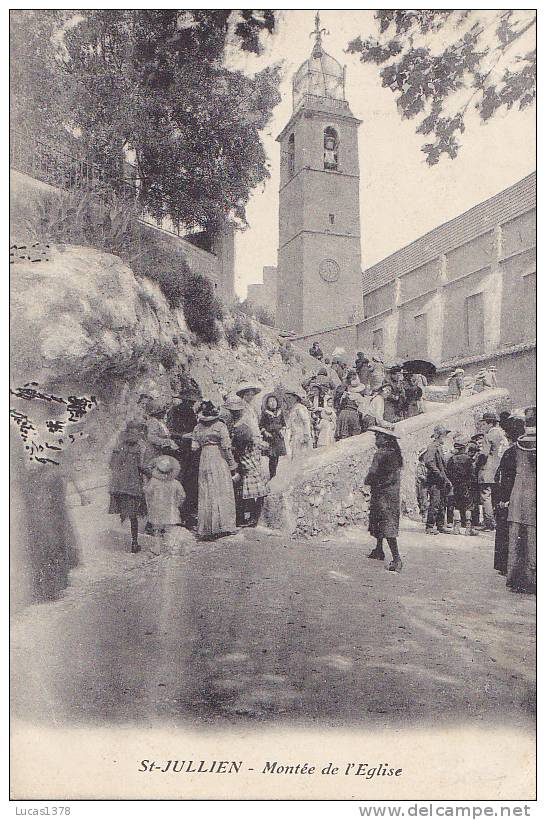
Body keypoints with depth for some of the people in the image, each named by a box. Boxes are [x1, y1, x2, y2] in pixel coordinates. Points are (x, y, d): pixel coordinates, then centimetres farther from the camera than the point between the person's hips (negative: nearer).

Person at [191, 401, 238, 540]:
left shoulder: (197, 428, 4)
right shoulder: (220, 426, -6)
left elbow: (194, 447, 2)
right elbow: (226, 448, -8)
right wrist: (233, 467, -3)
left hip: (204, 462, 3)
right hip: (219, 461, -3)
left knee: (205, 495, 7)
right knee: (222, 494, 2)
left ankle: (206, 529, 10)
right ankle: (222, 526, 0)